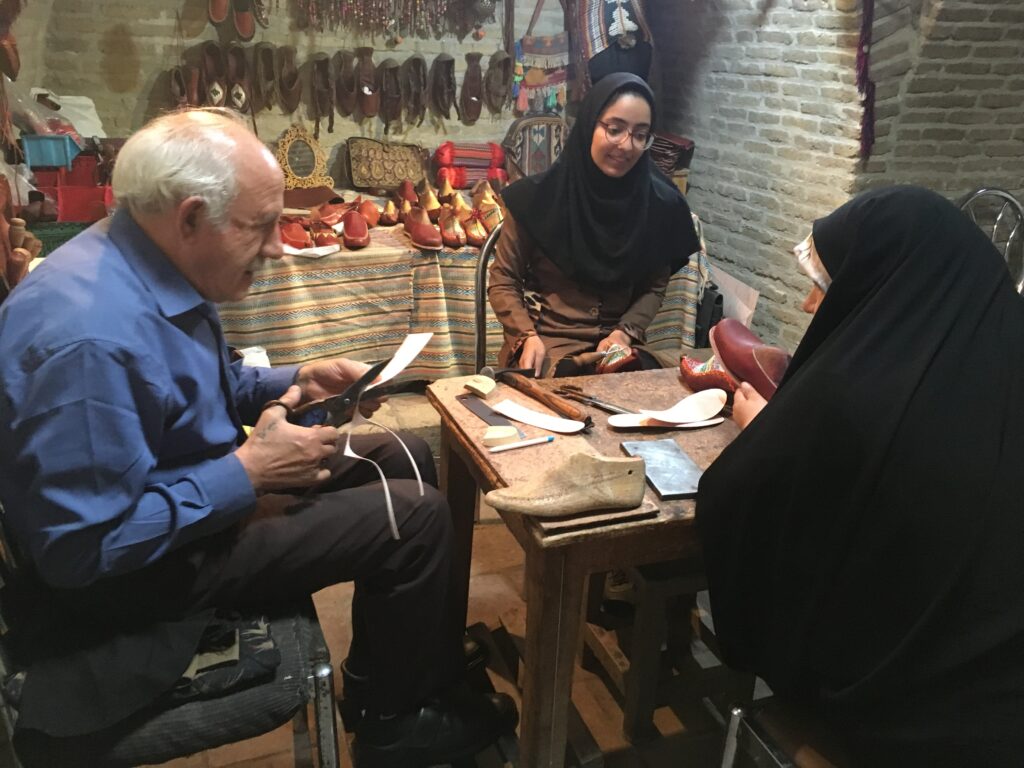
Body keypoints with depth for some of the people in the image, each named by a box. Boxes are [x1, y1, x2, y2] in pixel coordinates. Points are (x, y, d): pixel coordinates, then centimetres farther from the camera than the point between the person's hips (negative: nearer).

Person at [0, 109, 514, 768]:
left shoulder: (147, 267, -3)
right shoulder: (91, 340, -33)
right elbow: (84, 549, -30)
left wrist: (292, 384, -2)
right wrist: (247, 473, -25)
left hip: (203, 489, 10)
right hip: (150, 568, -9)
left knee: (405, 459, 10)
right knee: (418, 517, -14)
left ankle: (385, 660, 28)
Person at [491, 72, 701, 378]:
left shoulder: (658, 203, -3)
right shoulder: (539, 195, -10)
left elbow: (655, 287, 7)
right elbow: (503, 280, -1)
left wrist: (624, 332, -9)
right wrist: (528, 336, -15)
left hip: (619, 344, 3)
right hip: (547, 343, -2)